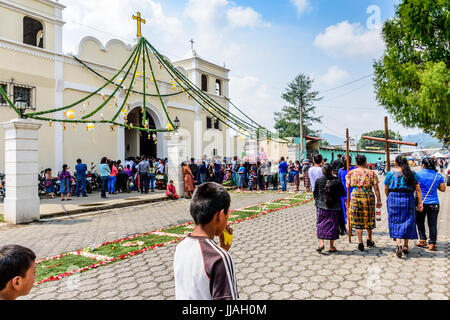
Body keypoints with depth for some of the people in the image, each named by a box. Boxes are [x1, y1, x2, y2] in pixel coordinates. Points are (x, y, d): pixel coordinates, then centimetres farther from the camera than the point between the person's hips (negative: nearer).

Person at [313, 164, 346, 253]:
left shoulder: (318, 181, -6)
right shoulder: (337, 181, -9)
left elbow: (315, 194, 2)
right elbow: (343, 193, 0)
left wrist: (317, 203, 17)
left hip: (322, 207, 0)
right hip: (334, 207, 0)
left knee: (321, 225, 11)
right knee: (332, 225, 8)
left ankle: (321, 243, -1)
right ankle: (331, 247, 14)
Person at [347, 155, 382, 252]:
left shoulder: (351, 173, 3)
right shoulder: (371, 173, 0)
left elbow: (347, 186, 2)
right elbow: (376, 188, -1)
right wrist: (379, 201, 3)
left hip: (355, 196, 0)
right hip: (368, 197, 0)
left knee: (358, 221, 6)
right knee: (369, 218, 18)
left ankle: (360, 243, 2)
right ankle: (369, 240, 32)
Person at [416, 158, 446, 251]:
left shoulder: (418, 174, -6)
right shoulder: (438, 175, 2)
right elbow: (443, 189, 7)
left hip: (421, 202, -2)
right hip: (434, 203, 2)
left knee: (420, 222, 18)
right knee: (432, 225, 7)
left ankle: (423, 240, 16)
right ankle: (432, 244, 8)